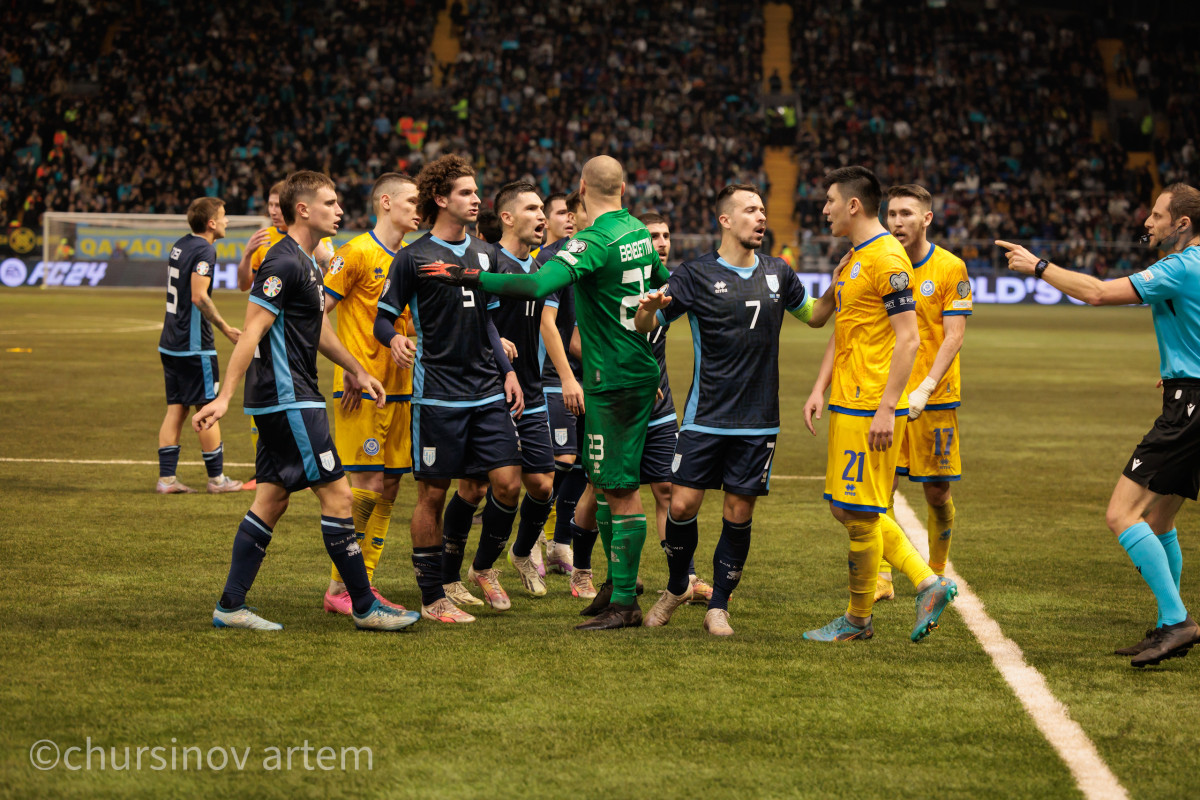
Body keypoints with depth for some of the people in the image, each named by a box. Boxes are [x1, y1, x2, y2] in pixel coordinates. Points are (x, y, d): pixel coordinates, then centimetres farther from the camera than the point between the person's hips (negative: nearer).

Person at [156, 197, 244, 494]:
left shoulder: (181, 245, 12)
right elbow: (199, 297, -23)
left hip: (170, 342, 8)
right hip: (194, 345, -8)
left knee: (176, 408, 9)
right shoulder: (204, 250, -14)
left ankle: (166, 477, 6)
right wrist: (225, 328, -19)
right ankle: (216, 478, 9)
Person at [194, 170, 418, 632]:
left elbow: (317, 328, 28)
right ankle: (365, 607, -1)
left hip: (289, 399, 10)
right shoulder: (284, 263, -16)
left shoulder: (306, 264, 16)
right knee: (337, 495, -7)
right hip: (288, 399, -10)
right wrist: (224, 397, -23)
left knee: (272, 499, 10)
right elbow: (252, 332, -20)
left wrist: (357, 371, 32)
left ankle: (231, 606, 12)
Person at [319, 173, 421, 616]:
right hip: (362, 391, -7)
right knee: (366, 487, -9)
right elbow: (317, 313, -10)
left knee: (389, 487, 7)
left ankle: (365, 584, 14)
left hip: (400, 389, 8)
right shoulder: (357, 253, -8)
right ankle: (338, 588, -3)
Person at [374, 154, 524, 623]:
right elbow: (383, 318, -2)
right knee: (433, 492, 0)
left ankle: (484, 567, 21)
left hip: (488, 390, 5)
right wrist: (395, 339, -24)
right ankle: (433, 597, 9)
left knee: (507, 482, -3)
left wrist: (507, 372, 16)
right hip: (438, 393, -5)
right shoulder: (413, 257, -5)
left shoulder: (483, 254, 13)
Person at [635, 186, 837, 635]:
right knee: (683, 504, -5)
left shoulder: (777, 273, 9)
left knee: (739, 514, 1)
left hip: (758, 421, 3)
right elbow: (646, 325, 0)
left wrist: (836, 289, 5)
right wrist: (649, 308, -23)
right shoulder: (697, 274, -2)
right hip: (705, 417, -2)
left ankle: (718, 606, 13)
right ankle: (676, 589, 20)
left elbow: (813, 316, 24)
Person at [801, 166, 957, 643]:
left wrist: (887, 407, -21)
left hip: (871, 409, -10)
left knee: (859, 513, -2)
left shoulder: (887, 259, -14)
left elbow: (908, 339, -18)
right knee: (847, 509, 11)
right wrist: (820, 387, 13)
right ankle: (929, 584, 13)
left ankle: (858, 620, 10)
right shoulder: (850, 260, 16)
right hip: (846, 403, 10)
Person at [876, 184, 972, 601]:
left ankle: (936, 576, 22)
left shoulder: (950, 268, -5)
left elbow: (954, 337, -9)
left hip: (935, 398, -2)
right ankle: (880, 578, -1)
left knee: (937, 492, 4)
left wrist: (925, 389, -19)